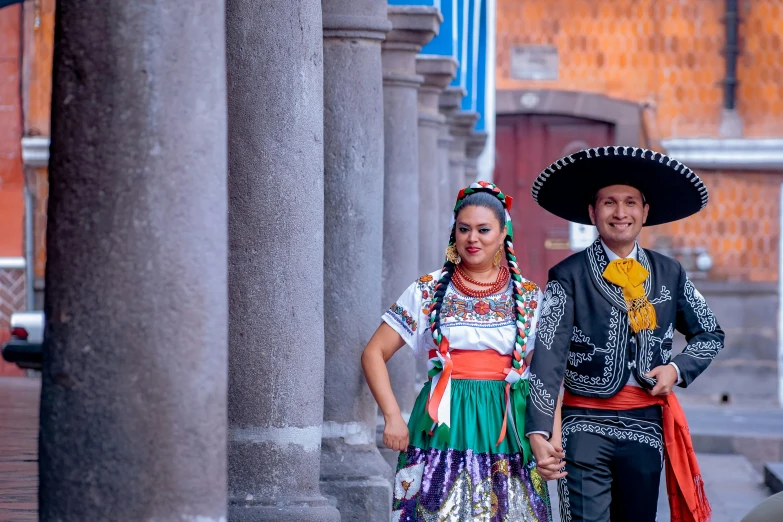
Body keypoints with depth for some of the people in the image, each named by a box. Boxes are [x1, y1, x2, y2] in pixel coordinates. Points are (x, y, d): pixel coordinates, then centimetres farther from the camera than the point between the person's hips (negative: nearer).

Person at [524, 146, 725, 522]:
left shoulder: (669, 274, 8)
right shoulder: (569, 277, -4)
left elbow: (710, 335, 20)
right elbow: (547, 359, -12)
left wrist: (678, 369, -1)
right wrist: (539, 433, -23)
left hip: (647, 425, 4)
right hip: (586, 427, -4)